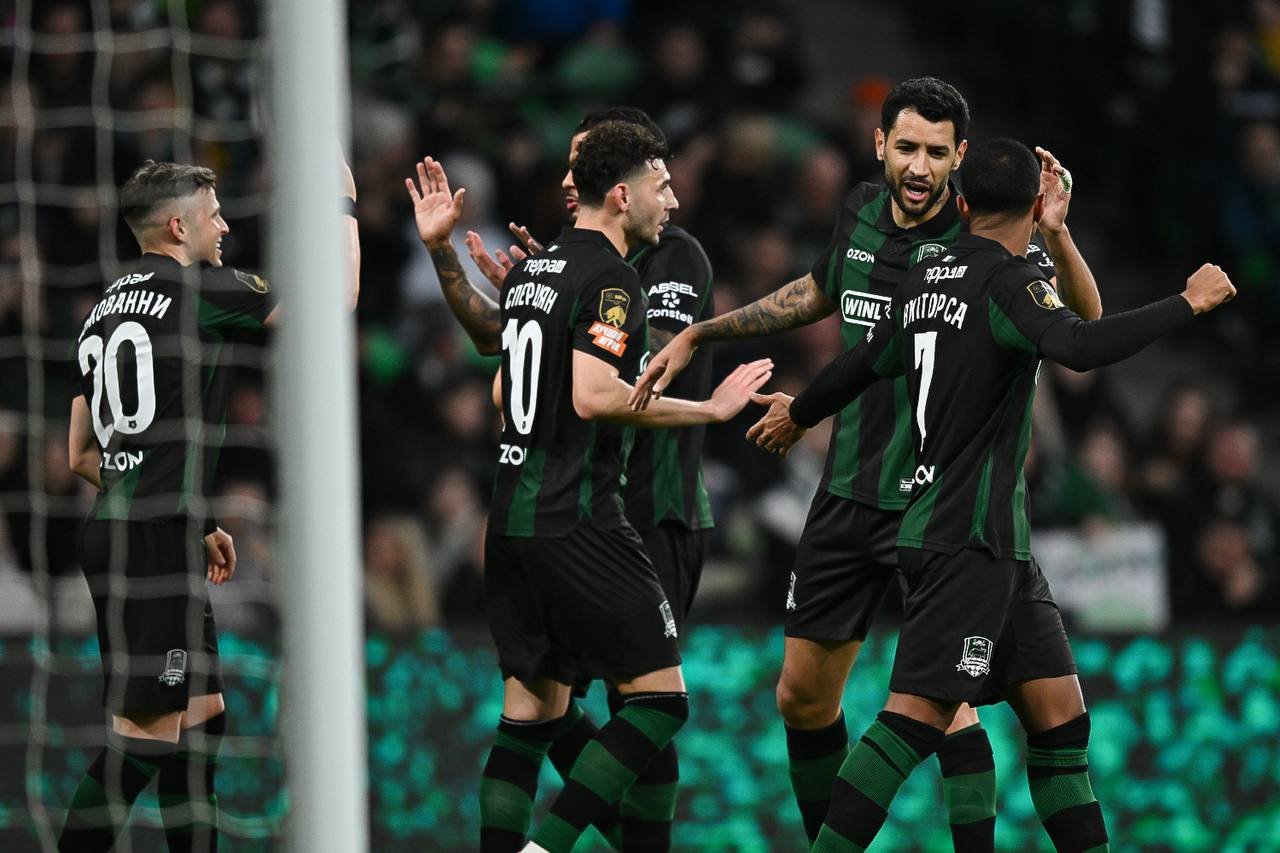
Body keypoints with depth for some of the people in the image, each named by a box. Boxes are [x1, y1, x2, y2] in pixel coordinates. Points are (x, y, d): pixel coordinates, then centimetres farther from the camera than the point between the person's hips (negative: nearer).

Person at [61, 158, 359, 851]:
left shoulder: (106, 308, 18)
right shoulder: (194, 287, -6)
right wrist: (343, 206, 16)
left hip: (114, 528, 9)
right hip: (153, 541, -9)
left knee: (202, 715, 15)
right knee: (148, 731, -10)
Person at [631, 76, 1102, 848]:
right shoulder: (862, 211, 2)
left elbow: (1083, 321, -26)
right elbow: (818, 293, 23)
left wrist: (1056, 234, -43)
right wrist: (699, 335, 23)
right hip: (850, 493, 6)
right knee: (803, 696, 12)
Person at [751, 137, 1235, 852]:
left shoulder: (928, 279, 13)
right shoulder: (1009, 279, -12)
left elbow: (862, 363, 26)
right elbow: (1079, 346, -30)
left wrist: (798, 416, 45)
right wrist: (1187, 304, -22)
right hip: (968, 541, -9)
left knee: (1059, 713, 6)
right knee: (917, 718, -13)